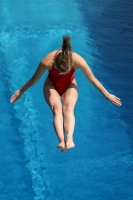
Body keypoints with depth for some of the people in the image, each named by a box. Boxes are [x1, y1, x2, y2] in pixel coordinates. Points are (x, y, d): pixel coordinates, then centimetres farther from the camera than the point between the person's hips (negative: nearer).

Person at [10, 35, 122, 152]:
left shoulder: (78, 61, -30)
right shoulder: (47, 62, -32)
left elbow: (92, 79, -14)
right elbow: (34, 79, -12)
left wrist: (107, 95, -5)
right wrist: (21, 91, 1)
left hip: (69, 85, 1)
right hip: (52, 85, 0)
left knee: (69, 107, -32)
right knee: (57, 108, -31)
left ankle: (69, 139, -49)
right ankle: (62, 141, -46)